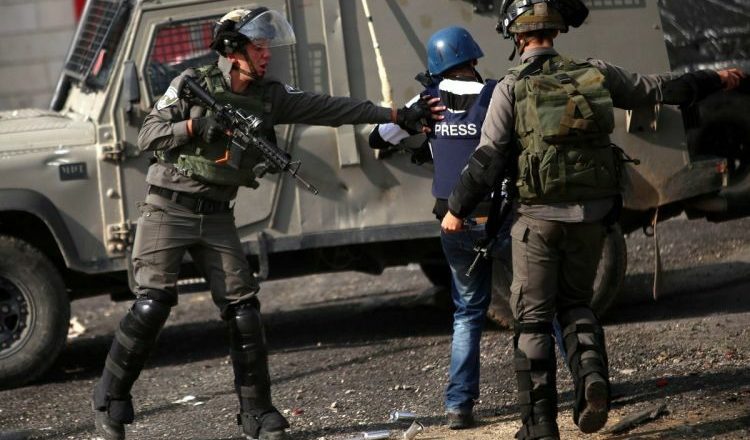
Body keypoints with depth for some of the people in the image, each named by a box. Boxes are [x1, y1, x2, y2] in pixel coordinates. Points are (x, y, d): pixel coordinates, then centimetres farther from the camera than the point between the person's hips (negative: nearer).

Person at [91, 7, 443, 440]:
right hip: (169, 209, -4)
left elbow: (330, 109, -1)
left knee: (243, 308, -3)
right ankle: (110, 399, 3)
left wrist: (399, 115, -5)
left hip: (217, 217, 4)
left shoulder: (270, 97, 3)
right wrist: (196, 125, -25)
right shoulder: (193, 84, -7)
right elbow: (148, 136, -9)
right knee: (152, 306, -12)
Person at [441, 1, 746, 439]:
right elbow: (660, 88, 14)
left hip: (539, 218, -3)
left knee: (533, 318, 6)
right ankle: (592, 373, -6)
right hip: (592, 215, 3)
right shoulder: (596, 74, 3)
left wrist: (458, 209, 4)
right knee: (575, 303, 22)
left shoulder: (512, 89, -6)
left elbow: (488, 160, -7)